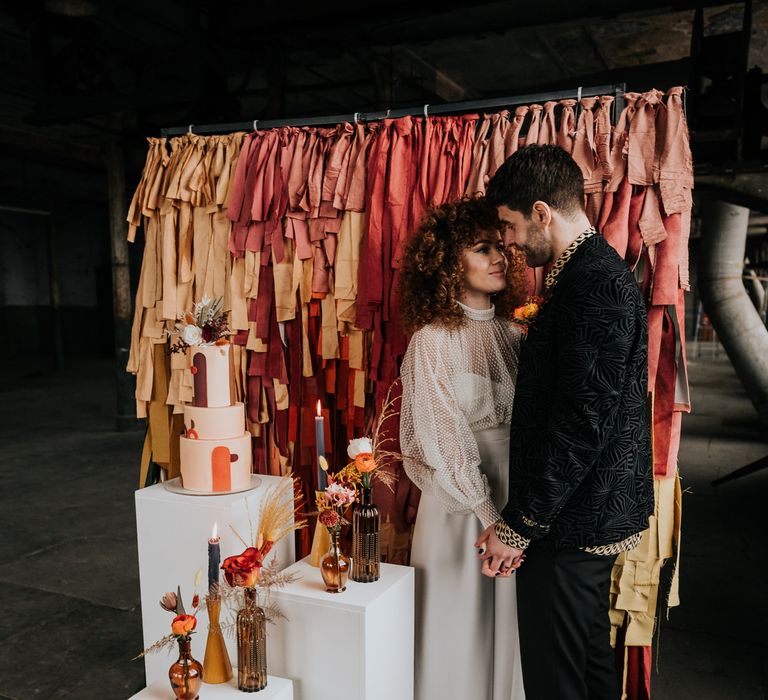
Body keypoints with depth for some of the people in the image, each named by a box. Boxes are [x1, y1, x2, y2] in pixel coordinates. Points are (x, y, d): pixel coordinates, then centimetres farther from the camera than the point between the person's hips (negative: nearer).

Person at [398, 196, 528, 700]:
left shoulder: (513, 333, 4)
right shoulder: (433, 340, -13)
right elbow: (442, 443, -14)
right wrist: (488, 516, -14)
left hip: (516, 502, 5)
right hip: (461, 507, -5)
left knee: (509, 629, 19)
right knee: (462, 629, 11)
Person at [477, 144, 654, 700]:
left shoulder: (593, 283, -20)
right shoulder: (599, 271, 12)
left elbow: (582, 422, -25)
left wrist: (519, 525, -18)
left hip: (570, 526, -10)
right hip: (592, 516, 10)